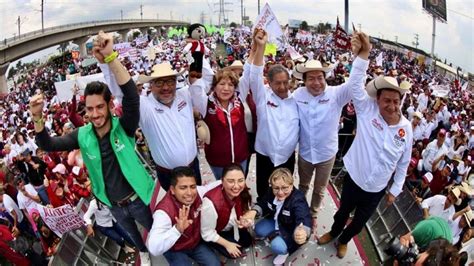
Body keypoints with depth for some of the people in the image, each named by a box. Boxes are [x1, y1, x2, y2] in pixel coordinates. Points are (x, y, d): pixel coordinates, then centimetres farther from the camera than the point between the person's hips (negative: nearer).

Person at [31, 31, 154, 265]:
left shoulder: (124, 127, -26)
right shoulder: (83, 135, -13)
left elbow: (131, 95, -43)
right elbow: (48, 145, -10)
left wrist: (110, 57, -57)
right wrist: (37, 117, -29)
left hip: (137, 199, -4)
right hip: (113, 204, 4)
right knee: (131, 232, 32)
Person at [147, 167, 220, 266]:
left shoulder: (198, 192, -22)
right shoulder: (164, 211, -38)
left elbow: (209, 187, 4)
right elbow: (154, 249, -46)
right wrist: (177, 229, -57)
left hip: (197, 242, 4)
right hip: (174, 250, -4)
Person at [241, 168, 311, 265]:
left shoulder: (298, 200, -38)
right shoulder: (272, 193, -18)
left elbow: (304, 220, -54)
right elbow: (263, 204, -7)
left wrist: (303, 232, -80)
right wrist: (253, 211, -33)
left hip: (291, 229, -6)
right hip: (277, 222, 6)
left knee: (277, 246, -25)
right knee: (259, 230, -9)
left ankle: (286, 250, 11)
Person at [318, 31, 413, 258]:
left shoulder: (406, 128, -11)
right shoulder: (367, 109, -19)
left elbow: (403, 163, 1)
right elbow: (356, 85, -36)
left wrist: (395, 190, 7)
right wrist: (362, 55, -51)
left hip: (377, 189, 2)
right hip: (354, 179, -2)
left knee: (360, 221, 23)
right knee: (343, 211, 23)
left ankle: (344, 240, 53)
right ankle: (334, 232, 55)